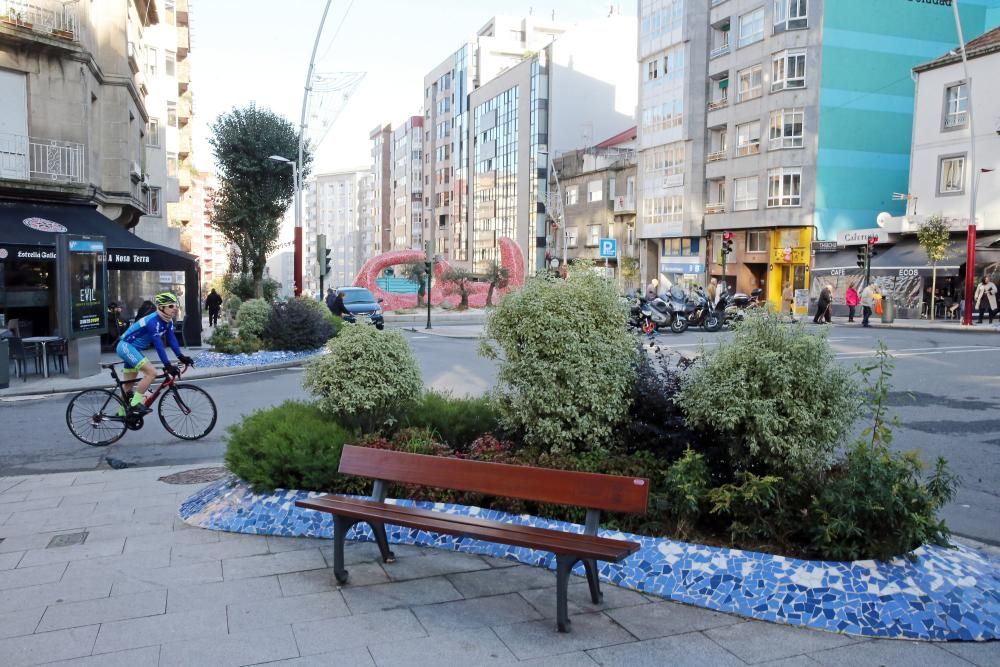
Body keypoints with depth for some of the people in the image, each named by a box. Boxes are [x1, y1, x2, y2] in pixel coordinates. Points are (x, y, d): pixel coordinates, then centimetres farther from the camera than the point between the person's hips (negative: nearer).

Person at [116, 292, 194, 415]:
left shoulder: (168, 321, 0)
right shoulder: (153, 321, -27)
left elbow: (171, 339, -5)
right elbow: (158, 344, -33)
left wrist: (181, 357, -17)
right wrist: (167, 365, -37)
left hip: (134, 349, 10)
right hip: (126, 346, -10)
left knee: (129, 383, 17)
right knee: (151, 373, -21)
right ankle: (135, 403, -13)